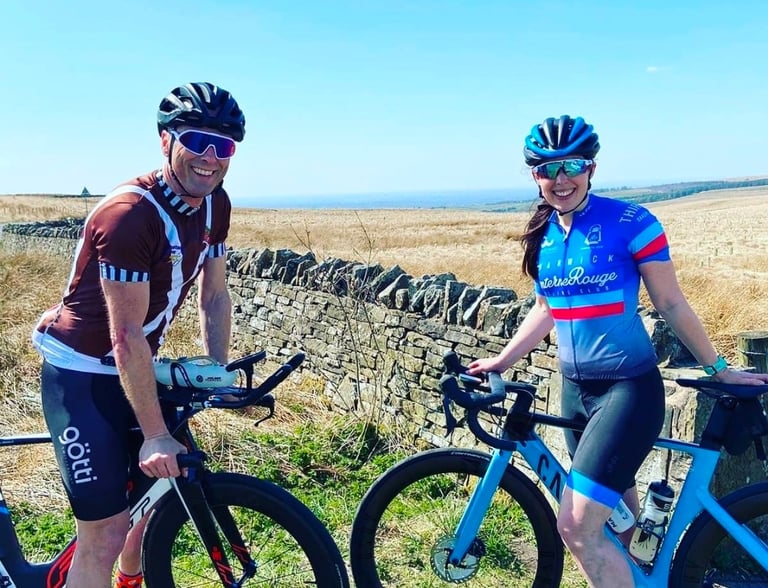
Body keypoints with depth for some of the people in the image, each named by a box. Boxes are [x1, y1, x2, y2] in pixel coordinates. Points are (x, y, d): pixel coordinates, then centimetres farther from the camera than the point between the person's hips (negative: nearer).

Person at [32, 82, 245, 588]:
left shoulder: (215, 206, -4)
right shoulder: (129, 215, -27)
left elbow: (214, 296, 6)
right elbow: (127, 336, -26)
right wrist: (155, 435, -22)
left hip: (134, 367, 8)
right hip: (82, 375, -8)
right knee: (106, 530, -7)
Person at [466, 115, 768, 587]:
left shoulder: (630, 222, -13)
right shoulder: (542, 236, 4)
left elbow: (671, 304, -5)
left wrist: (718, 369, 1)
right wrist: (500, 361, 14)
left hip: (629, 388, -6)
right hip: (576, 389, 6)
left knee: (577, 527, -15)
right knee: (614, 516, 20)